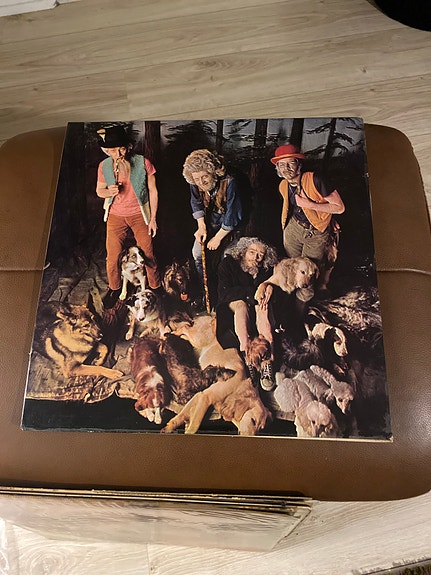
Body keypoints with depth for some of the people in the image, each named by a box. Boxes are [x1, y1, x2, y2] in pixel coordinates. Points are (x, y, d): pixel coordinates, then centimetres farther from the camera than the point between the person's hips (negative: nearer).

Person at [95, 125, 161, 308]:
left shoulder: (143, 163, -15)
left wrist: (153, 218, -5)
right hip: (116, 216, 2)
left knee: (148, 254, 5)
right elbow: (99, 190, 5)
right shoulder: (104, 166, -9)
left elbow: (153, 191, -6)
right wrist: (108, 191, -19)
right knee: (113, 255, 7)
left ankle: (155, 286, 28)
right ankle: (114, 288, 31)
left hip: (139, 215, -2)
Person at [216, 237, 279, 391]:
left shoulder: (267, 269, -1)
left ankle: (267, 364, -43)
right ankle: (247, 355, -43)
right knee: (241, 305, -35)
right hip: (232, 305, -1)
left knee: (262, 308, -33)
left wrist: (270, 287, -25)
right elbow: (224, 293, -20)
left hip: (256, 304, 2)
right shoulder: (228, 264, -10)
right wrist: (252, 293, -28)